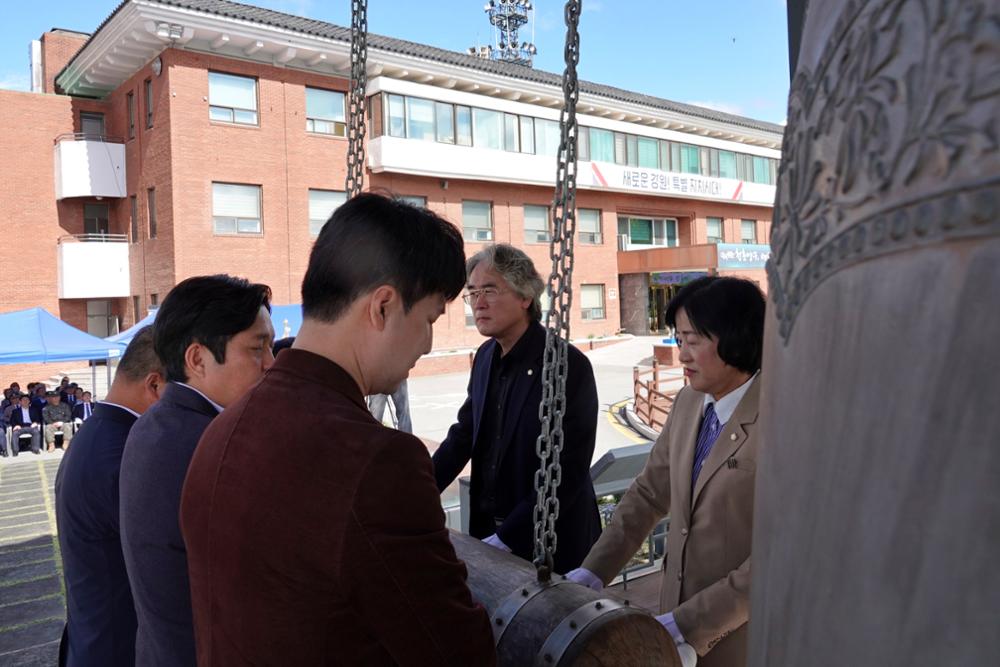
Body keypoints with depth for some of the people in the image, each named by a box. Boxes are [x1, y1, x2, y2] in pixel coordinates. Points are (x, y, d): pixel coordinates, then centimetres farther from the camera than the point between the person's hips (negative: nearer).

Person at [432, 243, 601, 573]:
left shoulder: (570, 366, -19)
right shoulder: (485, 357, 2)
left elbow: (568, 471, -21)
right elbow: (464, 434, 7)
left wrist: (505, 539, -21)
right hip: (488, 528, 6)